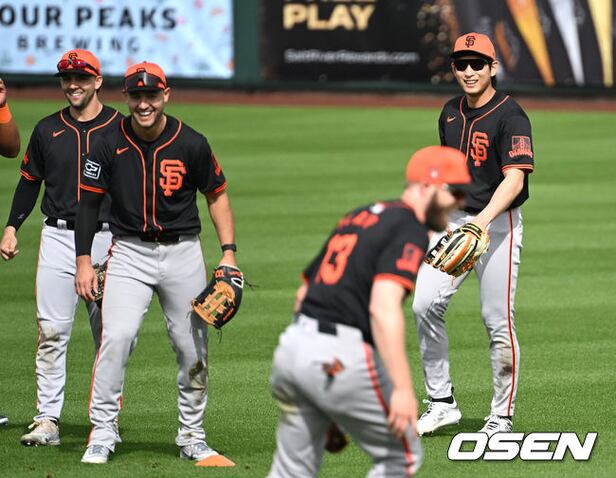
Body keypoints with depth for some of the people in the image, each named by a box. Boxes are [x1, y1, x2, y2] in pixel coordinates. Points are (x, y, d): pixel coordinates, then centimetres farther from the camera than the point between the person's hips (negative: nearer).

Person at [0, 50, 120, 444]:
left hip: (108, 240, -2)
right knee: (51, 333, -5)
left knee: (109, 335, 2)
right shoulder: (48, 130, 9)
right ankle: (47, 419, -4)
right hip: (58, 239, 2)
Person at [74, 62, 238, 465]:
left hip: (183, 253, 1)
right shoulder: (110, 145, -5)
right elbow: (89, 201, 2)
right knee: (116, 337, -17)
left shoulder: (191, 144, -6)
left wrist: (229, 251, -2)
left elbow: (217, 195, 6)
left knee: (194, 348, 4)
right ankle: (101, 435, -11)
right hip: (130, 253, -1)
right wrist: (84, 261, -2)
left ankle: (192, 438, 20)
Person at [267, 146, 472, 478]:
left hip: (292, 344, 8)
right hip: (340, 357, -8)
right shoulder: (409, 229, -7)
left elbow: (305, 292, 24)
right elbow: (384, 308, -22)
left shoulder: (359, 216, 20)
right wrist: (402, 388, -27)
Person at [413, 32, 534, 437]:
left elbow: (514, 178, -24)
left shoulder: (510, 116, -13)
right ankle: (442, 403, 4)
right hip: (455, 221, 6)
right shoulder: (451, 114, 10)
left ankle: (502, 416, 7)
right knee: (425, 305, -6)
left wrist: (483, 221, -37)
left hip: (498, 224, -6)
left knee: (498, 321, -4)